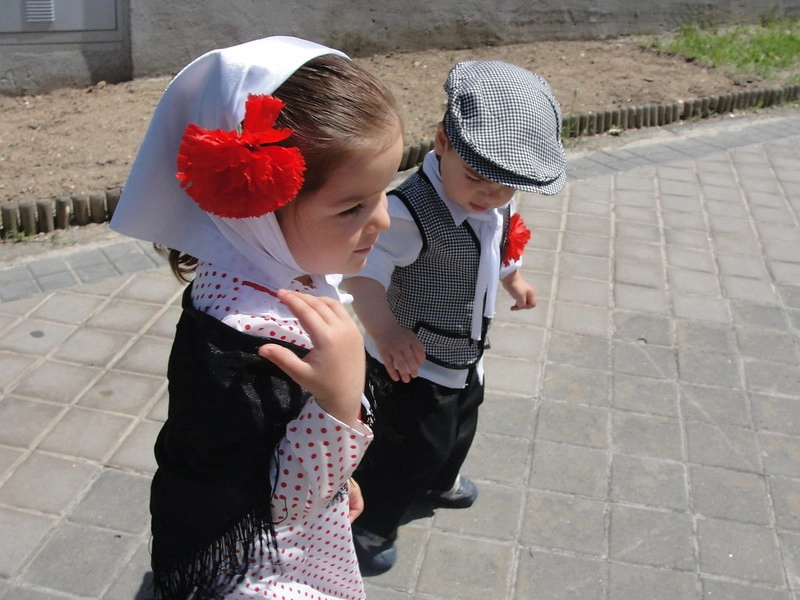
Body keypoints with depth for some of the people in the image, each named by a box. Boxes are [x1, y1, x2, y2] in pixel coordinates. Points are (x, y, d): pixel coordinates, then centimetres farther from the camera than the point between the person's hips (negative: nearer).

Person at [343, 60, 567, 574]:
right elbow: (364, 267, -46)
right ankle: (369, 522, 30)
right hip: (411, 361, -8)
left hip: (465, 356, 9)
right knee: (413, 447, 5)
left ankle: (438, 482, 60)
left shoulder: (496, 206, -7)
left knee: (458, 430, 29)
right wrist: (383, 328, -60)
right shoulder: (412, 211, -36)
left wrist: (513, 279, 30)